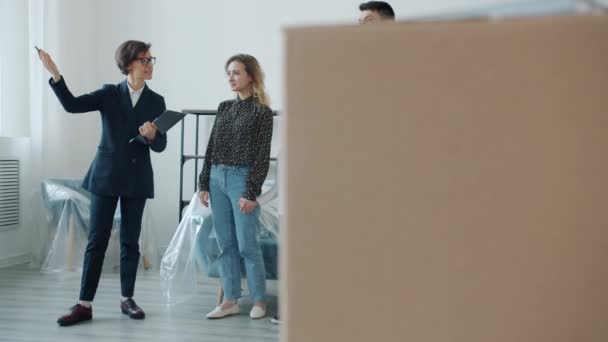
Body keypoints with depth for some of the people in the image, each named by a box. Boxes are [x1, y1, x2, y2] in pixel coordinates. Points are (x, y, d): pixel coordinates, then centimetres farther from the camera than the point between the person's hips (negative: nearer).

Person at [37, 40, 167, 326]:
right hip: (106, 175, -1)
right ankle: (84, 305, 2)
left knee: (130, 240, 7)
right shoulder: (109, 93, 0)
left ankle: (127, 299, 18)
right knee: (97, 240, -1)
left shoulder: (156, 101, 4)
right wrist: (55, 75, -26)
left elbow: (161, 146, 2)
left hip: (137, 178, 1)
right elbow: (72, 105, -14)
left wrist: (151, 135, -20)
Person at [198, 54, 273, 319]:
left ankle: (259, 300, 9)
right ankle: (230, 301, 13)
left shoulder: (262, 111, -5)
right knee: (225, 245, 7)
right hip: (217, 178, 6)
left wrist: (251, 193, -13)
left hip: (242, 179, -6)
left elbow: (262, 156, -8)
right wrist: (204, 183, 9)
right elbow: (211, 147, 14)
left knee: (246, 245, -3)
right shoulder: (224, 107, 12)